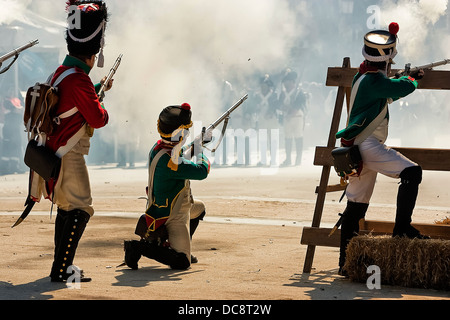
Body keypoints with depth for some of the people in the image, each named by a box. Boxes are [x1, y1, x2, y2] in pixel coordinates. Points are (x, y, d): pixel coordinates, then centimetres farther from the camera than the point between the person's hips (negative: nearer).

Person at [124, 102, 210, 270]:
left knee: (199, 208, 36)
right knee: (182, 263, -12)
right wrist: (199, 152, -9)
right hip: (173, 216, -10)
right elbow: (202, 171, -28)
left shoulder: (158, 147, -3)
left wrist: (190, 149, 17)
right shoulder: (170, 160, -33)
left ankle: (180, 248, 32)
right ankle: (140, 247, -9)